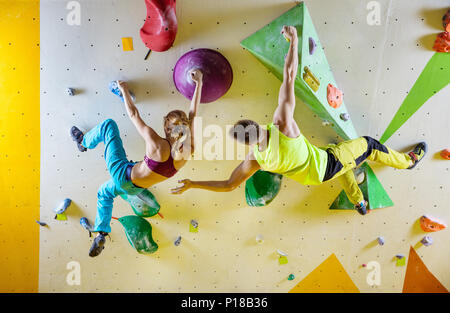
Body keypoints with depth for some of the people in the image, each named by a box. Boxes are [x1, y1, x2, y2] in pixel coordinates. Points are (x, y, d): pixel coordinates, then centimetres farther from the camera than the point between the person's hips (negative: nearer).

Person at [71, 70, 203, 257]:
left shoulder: (156, 144, -33)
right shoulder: (188, 151, -19)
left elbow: (133, 115, -19)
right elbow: (193, 115, -11)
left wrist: (124, 90, -4)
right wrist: (199, 83, -6)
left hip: (122, 175, -5)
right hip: (134, 189, 6)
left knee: (108, 125, 10)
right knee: (105, 192, 38)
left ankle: (84, 143, 37)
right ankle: (101, 236, 33)